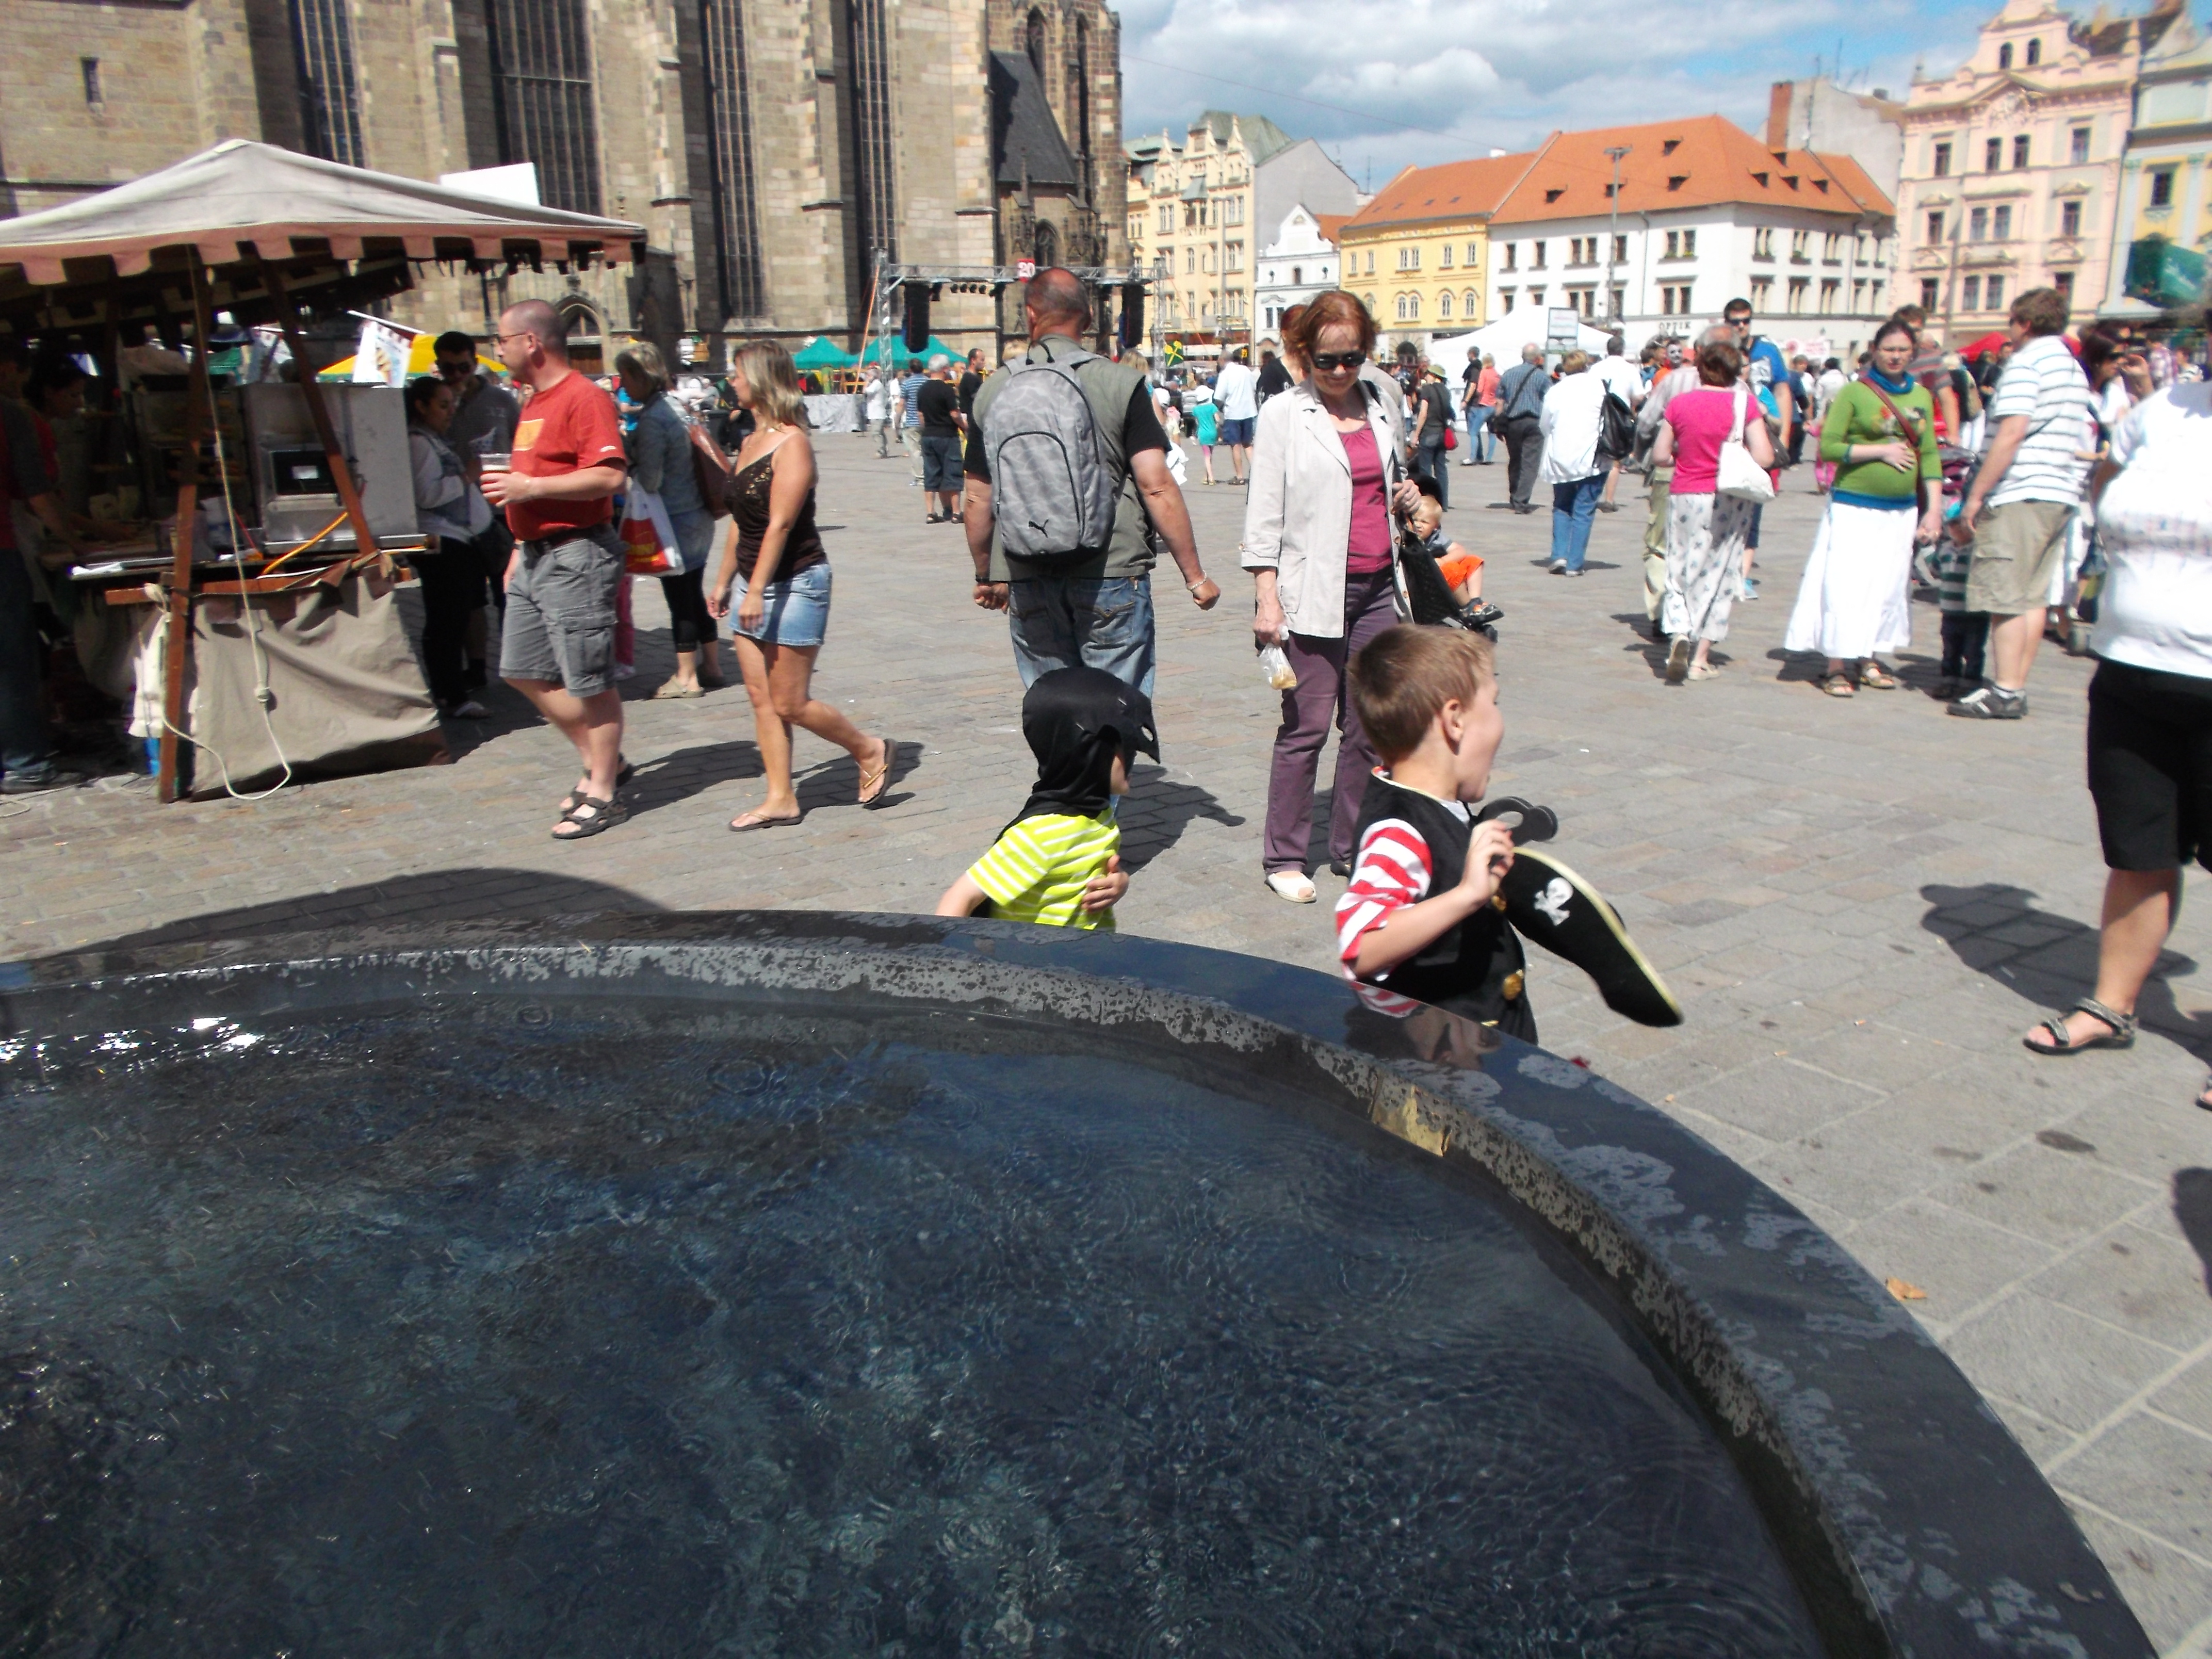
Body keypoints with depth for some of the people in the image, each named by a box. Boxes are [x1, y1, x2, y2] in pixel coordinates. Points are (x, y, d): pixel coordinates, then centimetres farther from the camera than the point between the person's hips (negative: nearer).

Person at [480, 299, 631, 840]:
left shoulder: (585, 397, -13)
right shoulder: (536, 402, 18)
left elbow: (609, 475, -24)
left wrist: (529, 487, -21)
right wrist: (520, 550, 23)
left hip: (577, 557, -10)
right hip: (535, 556, 10)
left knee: (589, 681, -3)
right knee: (523, 670, 11)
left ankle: (603, 795, 7)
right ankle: (599, 761, 23)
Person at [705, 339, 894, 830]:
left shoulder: (792, 443, -14)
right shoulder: (752, 441, 12)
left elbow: (780, 524, -21)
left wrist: (756, 590, -24)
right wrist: (724, 581, 18)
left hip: (795, 583, -9)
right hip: (757, 586, 9)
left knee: (790, 703, -4)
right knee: (761, 698, 6)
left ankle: (871, 751, 17)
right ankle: (781, 799, 12)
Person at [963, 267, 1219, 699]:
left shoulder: (993, 392, 3)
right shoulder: (1120, 385, -5)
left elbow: (978, 500, 7)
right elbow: (1157, 487, -10)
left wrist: (986, 575, 21)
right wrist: (1194, 575, -3)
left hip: (1028, 582, 3)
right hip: (1112, 575, -2)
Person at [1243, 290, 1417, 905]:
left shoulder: (1383, 409, 14)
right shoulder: (1283, 414, 1)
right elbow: (1264, 513, -3)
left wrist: (1410, 499, 8)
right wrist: (1266, 595, -10)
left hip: (1377, 589, 5)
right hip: (1313, 593, -5)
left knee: (1370, 725, 6)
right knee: (1307, 726, -4)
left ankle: (1352, 847, 19)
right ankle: (1284, 858, 6)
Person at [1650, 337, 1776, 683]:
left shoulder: (1679, 403, -2)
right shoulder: (1744, 403, -6)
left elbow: (1660, 455, 2)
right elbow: (1764, 457, -10)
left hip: (1684, 497, 1)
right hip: (1728, 500, -1)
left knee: (1680, 574, 11)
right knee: (1718, 577, 8)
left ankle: (1679, 636, -14)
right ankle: (1701, 659, 8)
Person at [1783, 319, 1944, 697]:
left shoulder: (1922, 397, 10)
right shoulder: (1855, 393, -3)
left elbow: (1929, 455, 10)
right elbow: (1829, 447, -9)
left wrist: (1935, 508, 4)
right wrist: (1882, 451, -14)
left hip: (1901, 510, 5)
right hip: (1854, 508, -5)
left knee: (1889, 586, 9)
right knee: (1845, 587, -7)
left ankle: (1869, 659, 20)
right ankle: (1837, 667, -1)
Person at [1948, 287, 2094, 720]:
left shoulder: (2027, 363, -9)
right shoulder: (2075, 369, 20)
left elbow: (2011, 434, -18)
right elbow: (2082, 443, 22)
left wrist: (1975, 495, -17)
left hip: (2020, 494, -9)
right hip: (2062, 496, 9)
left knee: (2005, 597, -7)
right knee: (2033, 596, 10)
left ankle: (2005, 692, -9)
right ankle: (2017, 686, 12)